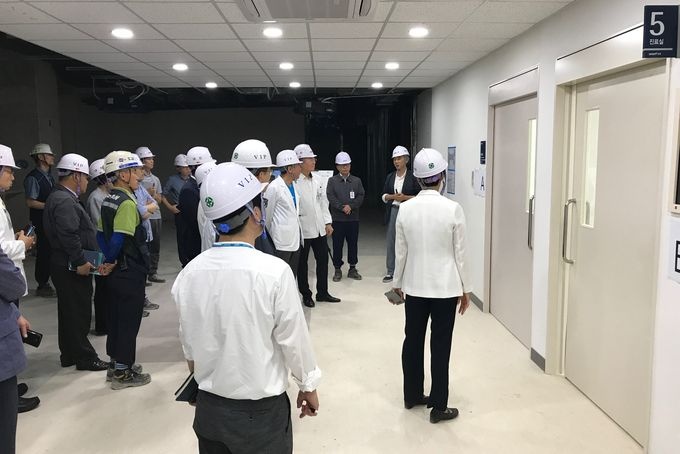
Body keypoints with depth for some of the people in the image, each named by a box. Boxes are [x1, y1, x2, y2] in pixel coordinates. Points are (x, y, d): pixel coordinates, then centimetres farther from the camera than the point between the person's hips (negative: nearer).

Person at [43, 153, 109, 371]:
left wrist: (82, 260, 16)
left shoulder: (59, 197, 14)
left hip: (66, 267, 11)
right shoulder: (65, 201, -20)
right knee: (79, 314, 0)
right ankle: (85, 357, 11)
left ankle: (69, 354, 29)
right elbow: (69, 236, -27)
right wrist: (81, 262, -20)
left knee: (69, 312, 18)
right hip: (72, 269, -11)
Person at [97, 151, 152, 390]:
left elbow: (101, 234, 11)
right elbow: (118, 239, -27)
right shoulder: (127, 203, -20)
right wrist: (112, 260, -11)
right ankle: (123, 373, 12)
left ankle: (116, 364, 31)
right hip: (130, 273, -9)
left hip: (115, 271, 9)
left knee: (115, 317, 17)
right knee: (129, 321, 2)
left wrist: (109, 259, 8)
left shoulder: (109, 200, 9)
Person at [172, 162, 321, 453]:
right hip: (261, 411, -4)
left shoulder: (188, 273, -9)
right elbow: (294, 340, -13)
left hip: (209, 408, 4)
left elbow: (189, 345, 3)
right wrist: (308, 386, 4)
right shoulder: (274, 271, -23)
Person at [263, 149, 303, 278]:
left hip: (295, 237, 7)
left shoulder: (293, 184, 9)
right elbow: (267, 215, -6)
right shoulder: (274, 187, -15)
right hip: (282, 240, -7)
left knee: (293, 275, 13)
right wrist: (271, 236, 5)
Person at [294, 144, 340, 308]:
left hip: (319, 228, 7)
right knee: (302, 263, 8)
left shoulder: (318, 180, 8)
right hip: (302, 230, -6)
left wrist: (328, 222, 8)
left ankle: (322, 292, 26)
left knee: (323, 260, 12)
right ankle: (306, 295, 22)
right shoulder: (294, 182, -15)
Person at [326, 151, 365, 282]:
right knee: (337, 244, 3)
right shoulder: (332, 181, 4)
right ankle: (337, 269, 13)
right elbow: (331, 197, -7)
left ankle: (352, 268, 19)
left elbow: (361, 196, 0)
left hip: (353, 218, 2)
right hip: (337, 218, -2)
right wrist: (342, 207, -17)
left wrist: (351, 206, -14)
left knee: (353, 243, 7)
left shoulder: (357, 180, 10)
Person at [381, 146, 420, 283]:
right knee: (391, 242, 7)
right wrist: (392, 196, -8)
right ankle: (390, 271, 16)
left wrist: (405, 197, -16)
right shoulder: (390, 177, 11)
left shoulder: (413, 177, -4)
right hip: (393, 211, 4)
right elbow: (384, 195, 12)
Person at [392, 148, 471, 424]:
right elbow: (459, 254, -7)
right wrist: (465, 288, 4)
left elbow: (401, 252, 1)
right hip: (445, 287, -3)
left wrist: (397, 283, 14)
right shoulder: (453, 209, -13)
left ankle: (412, 396, 31)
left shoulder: (405, 209, -6)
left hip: (415, 286, 3)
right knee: (440, 346, 6)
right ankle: (438, 407, 15)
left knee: (413, 341, 16)